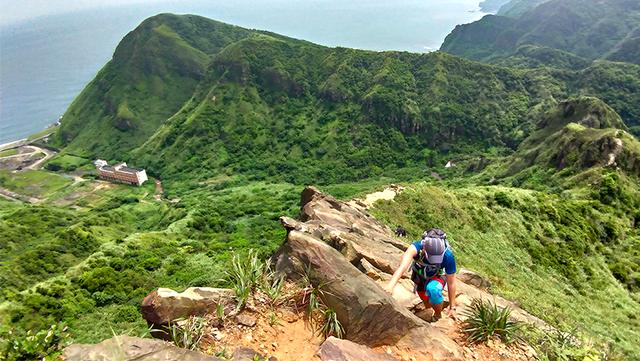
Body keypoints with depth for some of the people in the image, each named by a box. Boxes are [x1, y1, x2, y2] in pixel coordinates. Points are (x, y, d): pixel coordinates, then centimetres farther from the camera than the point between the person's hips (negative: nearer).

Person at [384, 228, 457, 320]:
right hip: (420, 277, 2)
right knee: (428, 305, 15)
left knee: (433, 289, -35)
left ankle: (438, 316, -7)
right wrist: (391, 284, -73)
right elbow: (403, 265, -57)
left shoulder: (448, 256, -36)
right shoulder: (418, 247, -39)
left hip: (437, 277, -2)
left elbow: (451, 283, -23)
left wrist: (452, 308, -18)